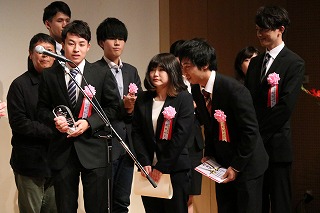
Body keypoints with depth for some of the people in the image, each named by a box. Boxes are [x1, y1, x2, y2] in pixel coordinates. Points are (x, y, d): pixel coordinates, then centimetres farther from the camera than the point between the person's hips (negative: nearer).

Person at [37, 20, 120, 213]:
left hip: (93, 151, -1)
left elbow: (113, 107, 2)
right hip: (62, 151, 1)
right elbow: (43, 108, 11)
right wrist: (54, 120, -11)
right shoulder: (49, 76, 5)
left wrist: (89, 123, -11)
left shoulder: (101, 75, 1)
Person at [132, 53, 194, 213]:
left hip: (175, 169, -3)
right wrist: (145, 163, -8)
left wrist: (162, 167, -13)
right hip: (148, 169, 4)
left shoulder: (184, 99, -5)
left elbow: (181, 135, -11)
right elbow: (136, 133, 4)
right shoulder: (143, 99, 8)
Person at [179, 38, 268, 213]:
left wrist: (236, 166, -17)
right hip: (221, 163, 7)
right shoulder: (196, 90, -2)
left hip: (246, 164, -7)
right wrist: (208, 154, 4)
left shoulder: (234, 90, -25)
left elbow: (251, 130, -21)